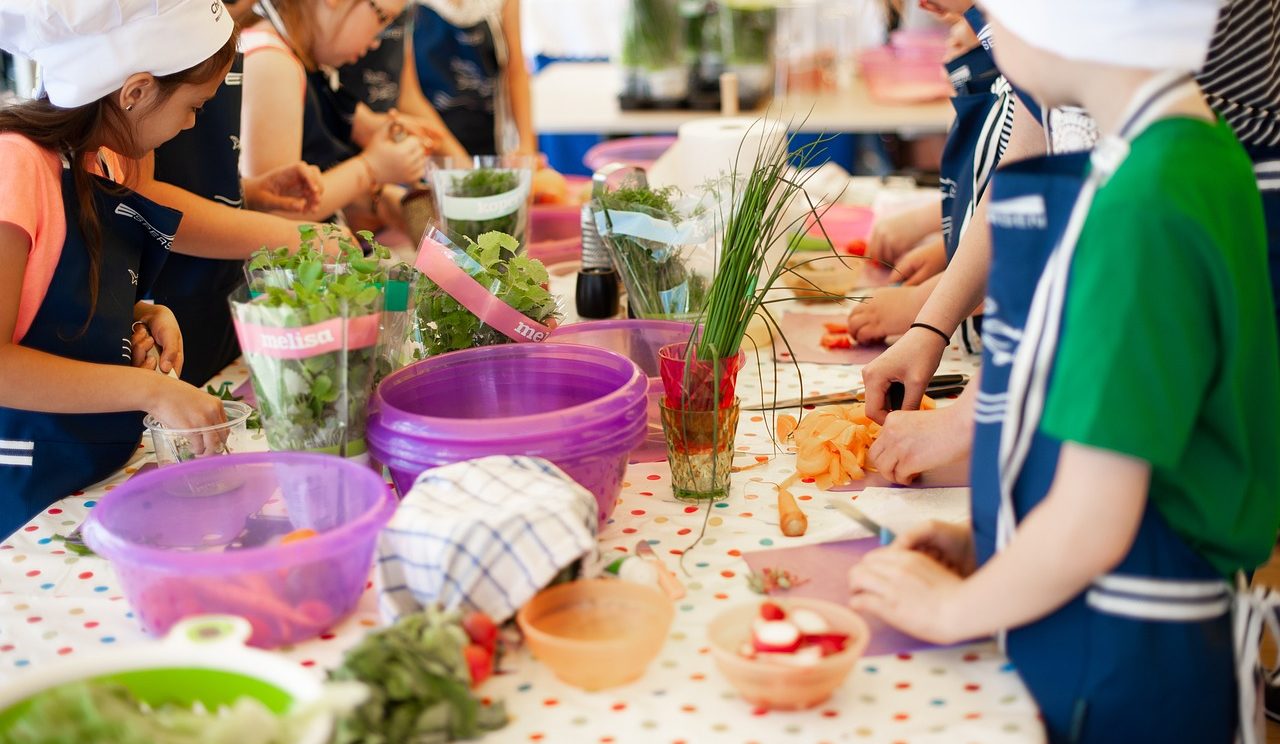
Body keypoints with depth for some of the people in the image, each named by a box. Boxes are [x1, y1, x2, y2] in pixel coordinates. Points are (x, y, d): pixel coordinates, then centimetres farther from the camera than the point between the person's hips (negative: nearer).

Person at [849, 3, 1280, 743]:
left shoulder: (1140, 211, -25)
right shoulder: (1203, 155, 4)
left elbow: (1093, 525, -22)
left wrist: (952, 608, -6)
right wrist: (990, 543, 11)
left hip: (1114, 674, -8)